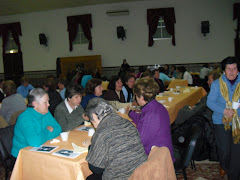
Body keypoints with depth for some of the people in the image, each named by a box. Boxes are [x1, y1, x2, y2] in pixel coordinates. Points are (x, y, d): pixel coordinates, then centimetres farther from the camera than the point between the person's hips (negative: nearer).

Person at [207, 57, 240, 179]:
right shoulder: (216, 84, 0)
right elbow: (210, 102, -3)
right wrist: (224, 110, -18)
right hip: (221, 122, -1)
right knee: (224, 150, 6)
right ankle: (223, 167, 40)